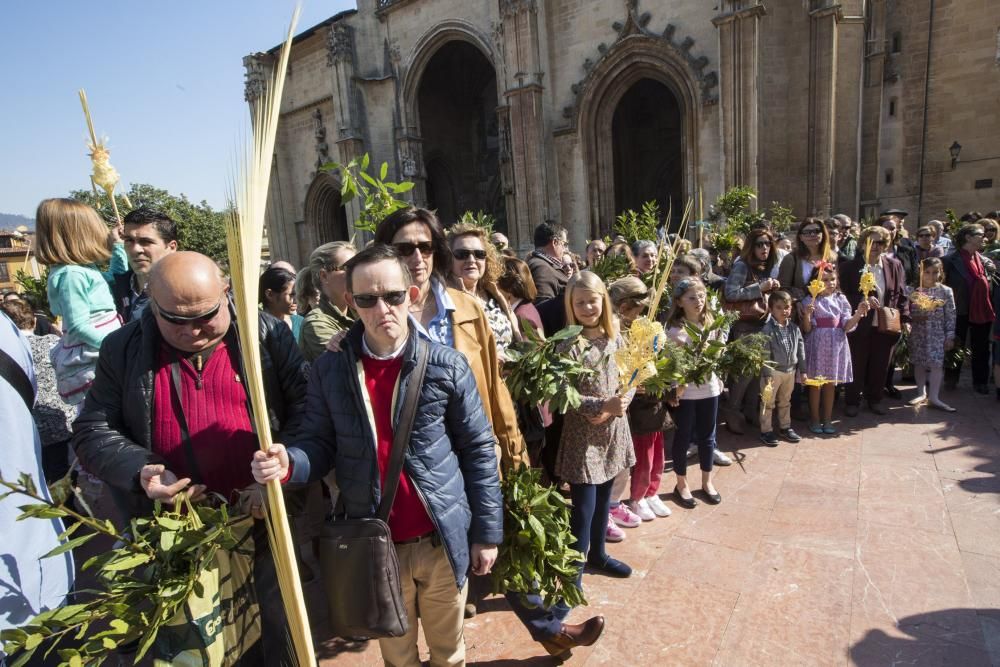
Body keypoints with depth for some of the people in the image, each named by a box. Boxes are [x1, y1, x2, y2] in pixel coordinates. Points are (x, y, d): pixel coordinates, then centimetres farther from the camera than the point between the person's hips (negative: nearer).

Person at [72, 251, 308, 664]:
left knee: (283, 628, 17)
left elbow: (309, 408, -7)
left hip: (268, 515, -1)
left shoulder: (267, 334, -7)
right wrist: (139, 471, -14)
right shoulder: (124, 349, -1)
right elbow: (91, 431, 3)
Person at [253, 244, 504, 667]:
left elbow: (478, 450, -5)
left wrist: (487, 532, -3)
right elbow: (321, 445, 0)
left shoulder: (447, 365, -10)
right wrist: (288, 463, -23)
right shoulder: (329, 370, -6)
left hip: (442, 541, -1)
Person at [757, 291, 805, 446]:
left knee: (785, 401, 20)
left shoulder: (794, 328, 1)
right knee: (768, 402, 5)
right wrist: (766, 374, -19)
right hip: (773, 371, -5)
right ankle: (766, 431, 15)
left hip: (790, 370, 5)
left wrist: (802, 370, 7)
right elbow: (765, 353, -17)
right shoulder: (768, 329, -16)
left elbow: (801, 349, 7)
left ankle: (785, 427, 34)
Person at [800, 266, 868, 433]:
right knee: (815, 383, 4)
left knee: (831, 383, 11)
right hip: (818, 345, -3)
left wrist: (859, 313, -12)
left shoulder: (841, 299, 5)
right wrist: (807, 316, -27)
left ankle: (827, 420, 22)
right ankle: (815, 420, 17)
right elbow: (807, 329, -9)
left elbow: (847, 326, 2)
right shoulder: (810, 301, -6)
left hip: (836, 345, 4)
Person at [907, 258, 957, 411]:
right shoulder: (915, 291, 0)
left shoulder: (946, 291, -3)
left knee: (936, 363, -4)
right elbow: (909, 312, 9)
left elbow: (950, 316, -2)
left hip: (937, 333, -2)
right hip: (918, 333, 2)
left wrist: (950, 336, -3)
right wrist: (916, 317, -12)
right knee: (919, 363, 8)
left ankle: (934, 397, 1)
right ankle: (921, 393, 21)